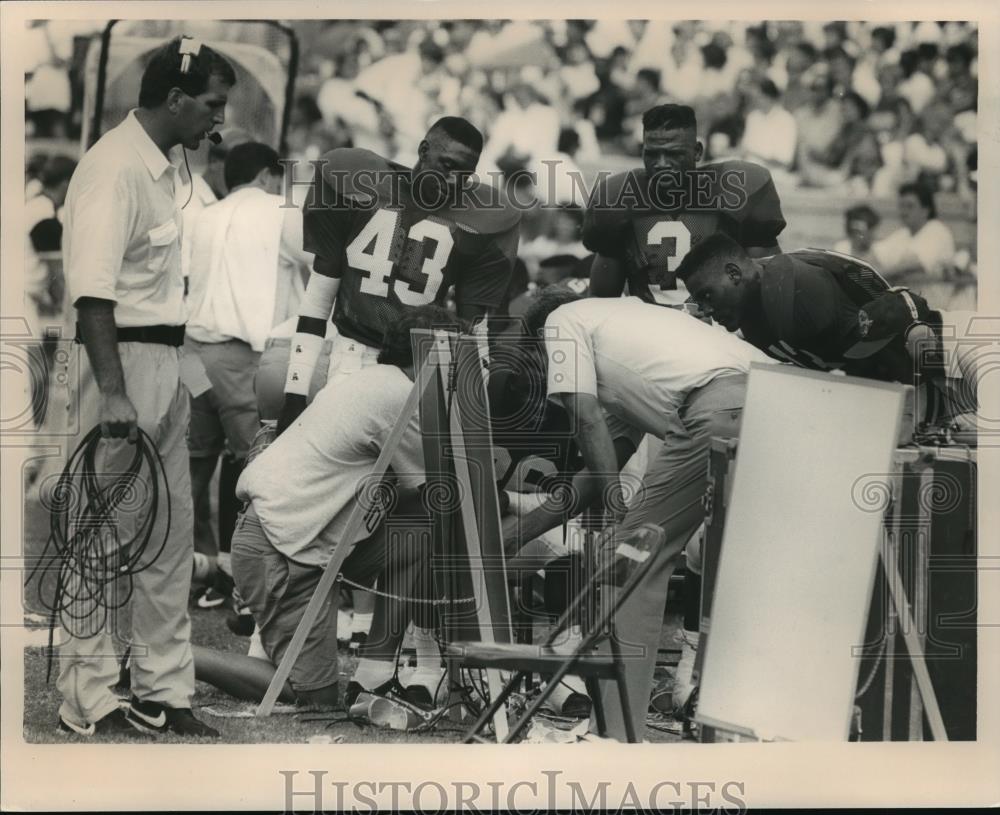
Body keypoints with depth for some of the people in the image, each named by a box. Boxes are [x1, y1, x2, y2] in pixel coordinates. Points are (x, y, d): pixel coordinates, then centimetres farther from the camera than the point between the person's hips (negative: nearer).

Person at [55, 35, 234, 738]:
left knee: (172, 535, 12)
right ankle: (89, 700, 5)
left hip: (166, 364, 10)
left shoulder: (165, 164, 14)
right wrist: (111, 391, -30)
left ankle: (162, 693, 20)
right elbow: (93, 292, -24)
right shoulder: (114, 171, -17)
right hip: (122, 362, -10)